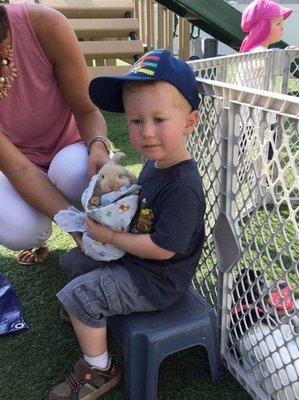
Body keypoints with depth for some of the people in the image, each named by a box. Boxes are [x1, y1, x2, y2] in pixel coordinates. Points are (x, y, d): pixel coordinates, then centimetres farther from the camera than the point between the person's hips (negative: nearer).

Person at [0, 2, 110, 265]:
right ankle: (38, 238, 11)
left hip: (68, 149, 1)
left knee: (74, 171, -36)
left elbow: (87, 111, -17)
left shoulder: (45, 25, -27)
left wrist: (98, 148, -39)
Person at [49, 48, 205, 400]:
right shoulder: (153, 164, -2)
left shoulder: (182, 187, -31)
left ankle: (99, 370, 11)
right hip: (132, 254, 10)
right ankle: (86, 313, 47)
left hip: (156, 281, -10)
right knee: (73, 262, 20)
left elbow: (162, 248, -30)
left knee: (79, 295, -10)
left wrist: (110, 236, -21)